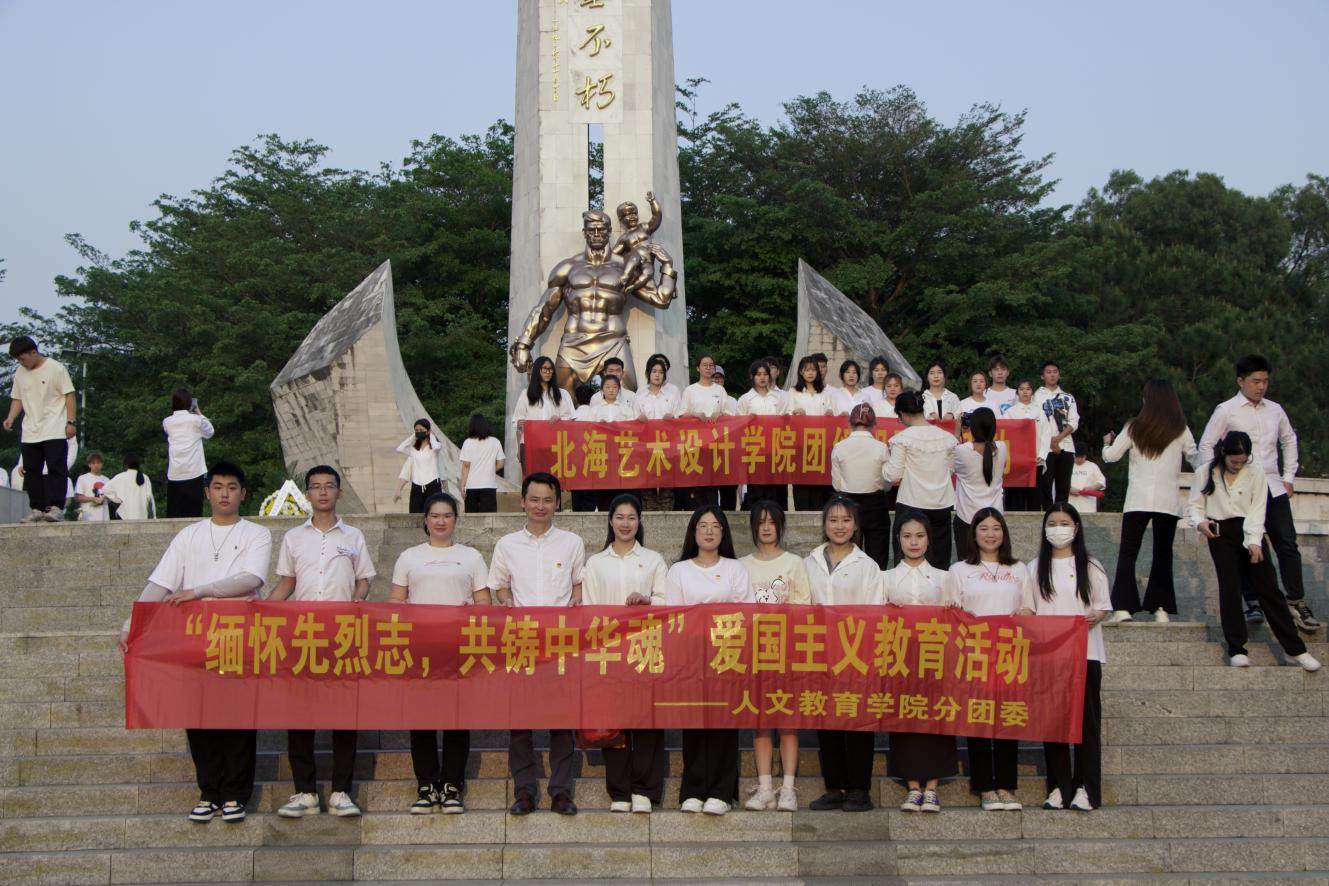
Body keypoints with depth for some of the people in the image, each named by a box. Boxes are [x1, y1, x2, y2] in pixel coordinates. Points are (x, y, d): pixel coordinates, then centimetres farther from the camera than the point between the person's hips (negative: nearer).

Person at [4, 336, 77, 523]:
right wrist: (11, 417, 0)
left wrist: (70, 422, -12)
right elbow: (17, 398, 18)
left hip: (55, 431, -6)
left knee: (56, 468, -9)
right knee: (32, 470, 5)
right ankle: (37, 508, 10)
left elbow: (69, 395, -6)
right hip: (29, 433, 6)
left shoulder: (55, 368, -6)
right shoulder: (20, 373, 11)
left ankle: (55, 507, -9)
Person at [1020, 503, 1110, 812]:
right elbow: (1028, 608, 10)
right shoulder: (1035, 568, 11)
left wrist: (1095, 617, -17)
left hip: (1085, 651, -2)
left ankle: (1085, 788, 1)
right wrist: (1024, 616, -12)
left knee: (1086, 718, -2)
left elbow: (1103, 607, 5)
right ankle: (1058, 787, 8)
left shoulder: (1091, 567, 7)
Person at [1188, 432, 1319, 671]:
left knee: (1268, 588, -1)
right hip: (1220, 533, -1)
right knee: (1230, 587, -6)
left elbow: (1258, 508, -4)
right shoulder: (1206, 473, 0)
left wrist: (1254, 541, -15)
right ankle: (1236, 648, -1)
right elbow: (1196, 504, 3)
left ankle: (1295, 649, 1)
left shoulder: (1255, 471, 0)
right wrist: (1199, 522, -19)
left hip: (1250, 532, 1)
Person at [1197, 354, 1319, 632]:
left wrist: (1289, 477, 17)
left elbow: (1289, 440, 24)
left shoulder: (1275, 410, 11)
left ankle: (1297, 602, 5)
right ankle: (1252, 602, 10)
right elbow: (1206, 445, -1)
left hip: (1273, 487, 4)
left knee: (1287, 544, -1)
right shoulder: (1226, 410, -2)